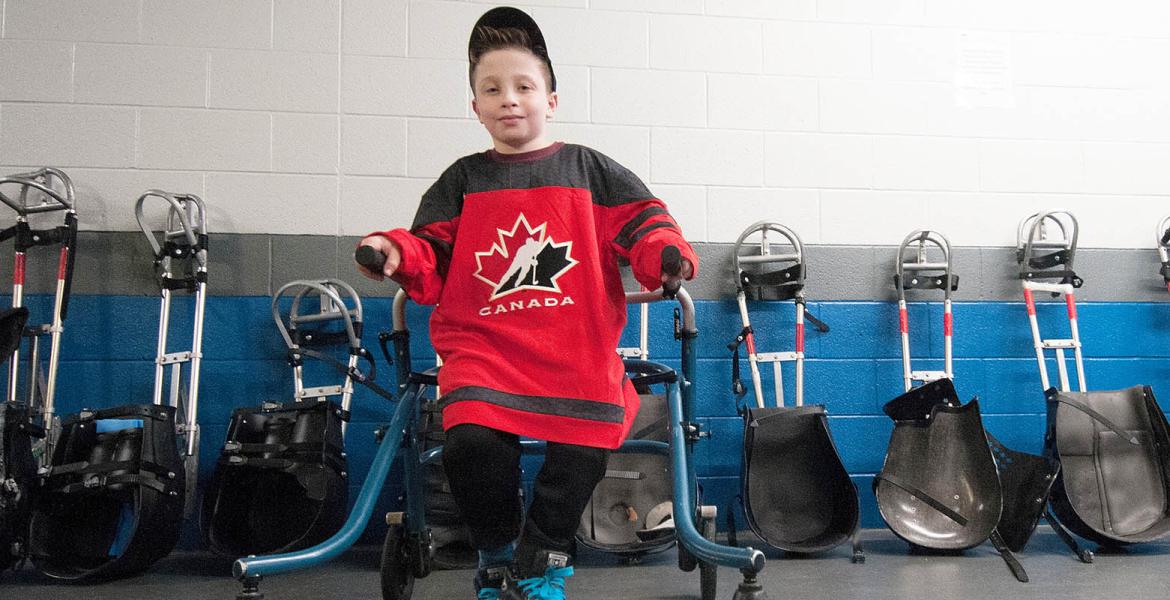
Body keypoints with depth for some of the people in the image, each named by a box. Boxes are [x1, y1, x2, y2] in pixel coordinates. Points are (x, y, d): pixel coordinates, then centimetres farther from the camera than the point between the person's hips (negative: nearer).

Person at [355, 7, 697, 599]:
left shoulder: (589, 170, 12)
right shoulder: (463, 180, 14)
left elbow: (643, 221, 5)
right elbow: (433, 262, 10)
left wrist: (666, 255, -17)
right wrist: (397, 253, -11)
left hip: (577, 352, 0)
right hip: (484, 347, 0)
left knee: (582, 453, -20)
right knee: (472, 441, -26)